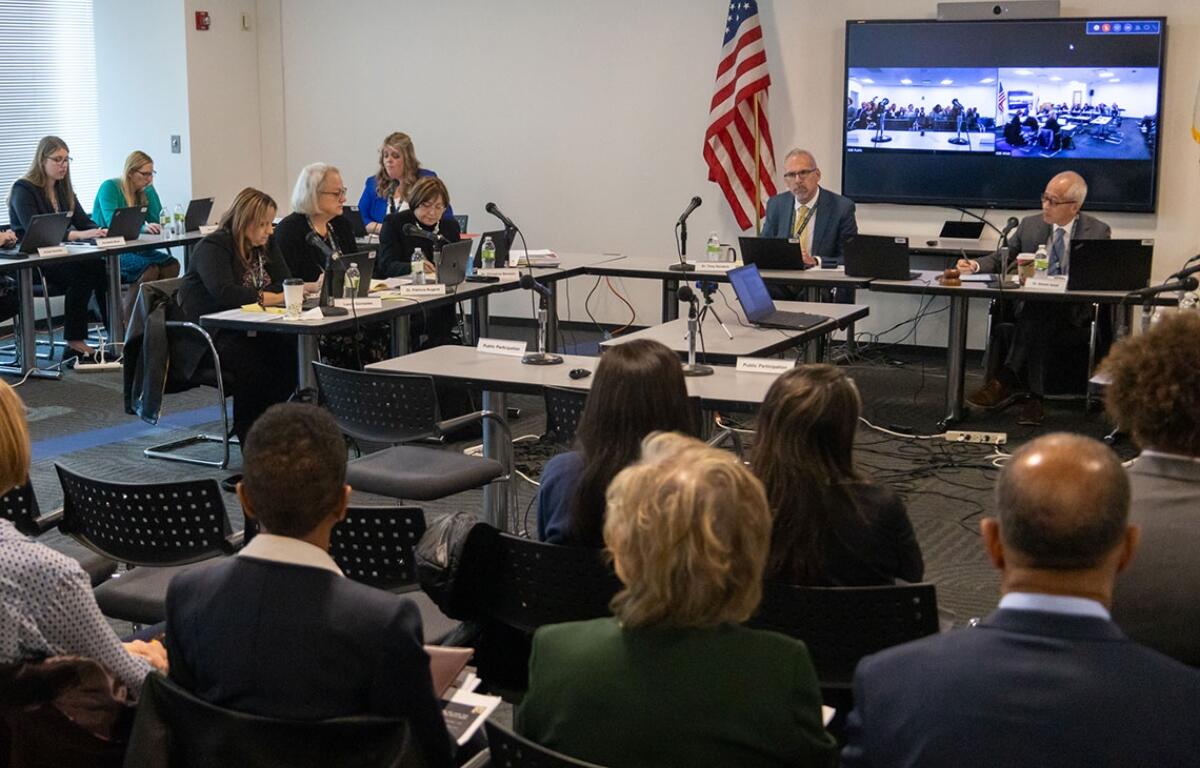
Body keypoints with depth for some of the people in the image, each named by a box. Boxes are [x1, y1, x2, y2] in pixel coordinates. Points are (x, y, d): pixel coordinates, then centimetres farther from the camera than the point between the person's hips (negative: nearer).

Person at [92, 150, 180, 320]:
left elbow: (158, 221, 3)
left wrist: (150, 190, -3)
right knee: (149, 267, -31)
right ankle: (125, 324, -24)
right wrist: (142, 227, -39)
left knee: (171, 264, -20)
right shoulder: (110, 188, -9)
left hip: (131, 250, 7)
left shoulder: (146, 191, 11)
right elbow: (112, 223, -23)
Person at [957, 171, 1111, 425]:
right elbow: (1000, 259, 17)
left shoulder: (1098, 232, 4)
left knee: (1037, 312, -37)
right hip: (1032, 306, 3)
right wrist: (976, 266, -6)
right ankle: (1034, 397, -40)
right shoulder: (1030, 225, 12)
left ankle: (1006, 380, -41)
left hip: (1073, 312, -2)